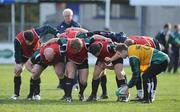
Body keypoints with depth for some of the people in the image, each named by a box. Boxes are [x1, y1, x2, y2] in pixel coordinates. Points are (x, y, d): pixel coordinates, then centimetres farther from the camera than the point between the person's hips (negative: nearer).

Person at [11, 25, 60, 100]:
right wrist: (18, 63, -34)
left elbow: (47, 28, -21)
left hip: (35, 53, 0)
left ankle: (36, 94, -5)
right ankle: (16, 93, -1)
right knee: (17, 71, -11)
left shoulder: (36, 33, -36)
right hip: (23, 55, 0)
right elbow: (17, 53, -28)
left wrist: (57, 33, -25)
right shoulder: (18, 40, -38)